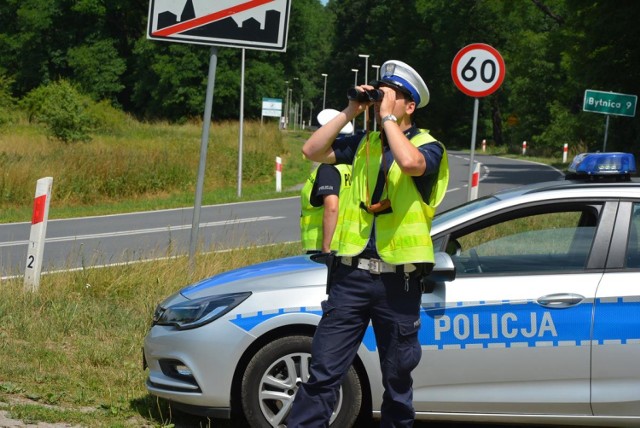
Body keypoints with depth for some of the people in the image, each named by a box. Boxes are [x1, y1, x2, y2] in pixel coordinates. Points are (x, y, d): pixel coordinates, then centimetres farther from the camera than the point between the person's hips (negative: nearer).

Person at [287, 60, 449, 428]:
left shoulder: (428, 147, -2)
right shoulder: (365, 144, 13)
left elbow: (410, 162, -26)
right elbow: (313, 151, 4)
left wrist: (387, 117, -16)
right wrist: (350, 113, 0)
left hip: (398, 281, -3)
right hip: (353, 274, 3)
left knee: (397, 380, 10)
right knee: (324, 371, -2)